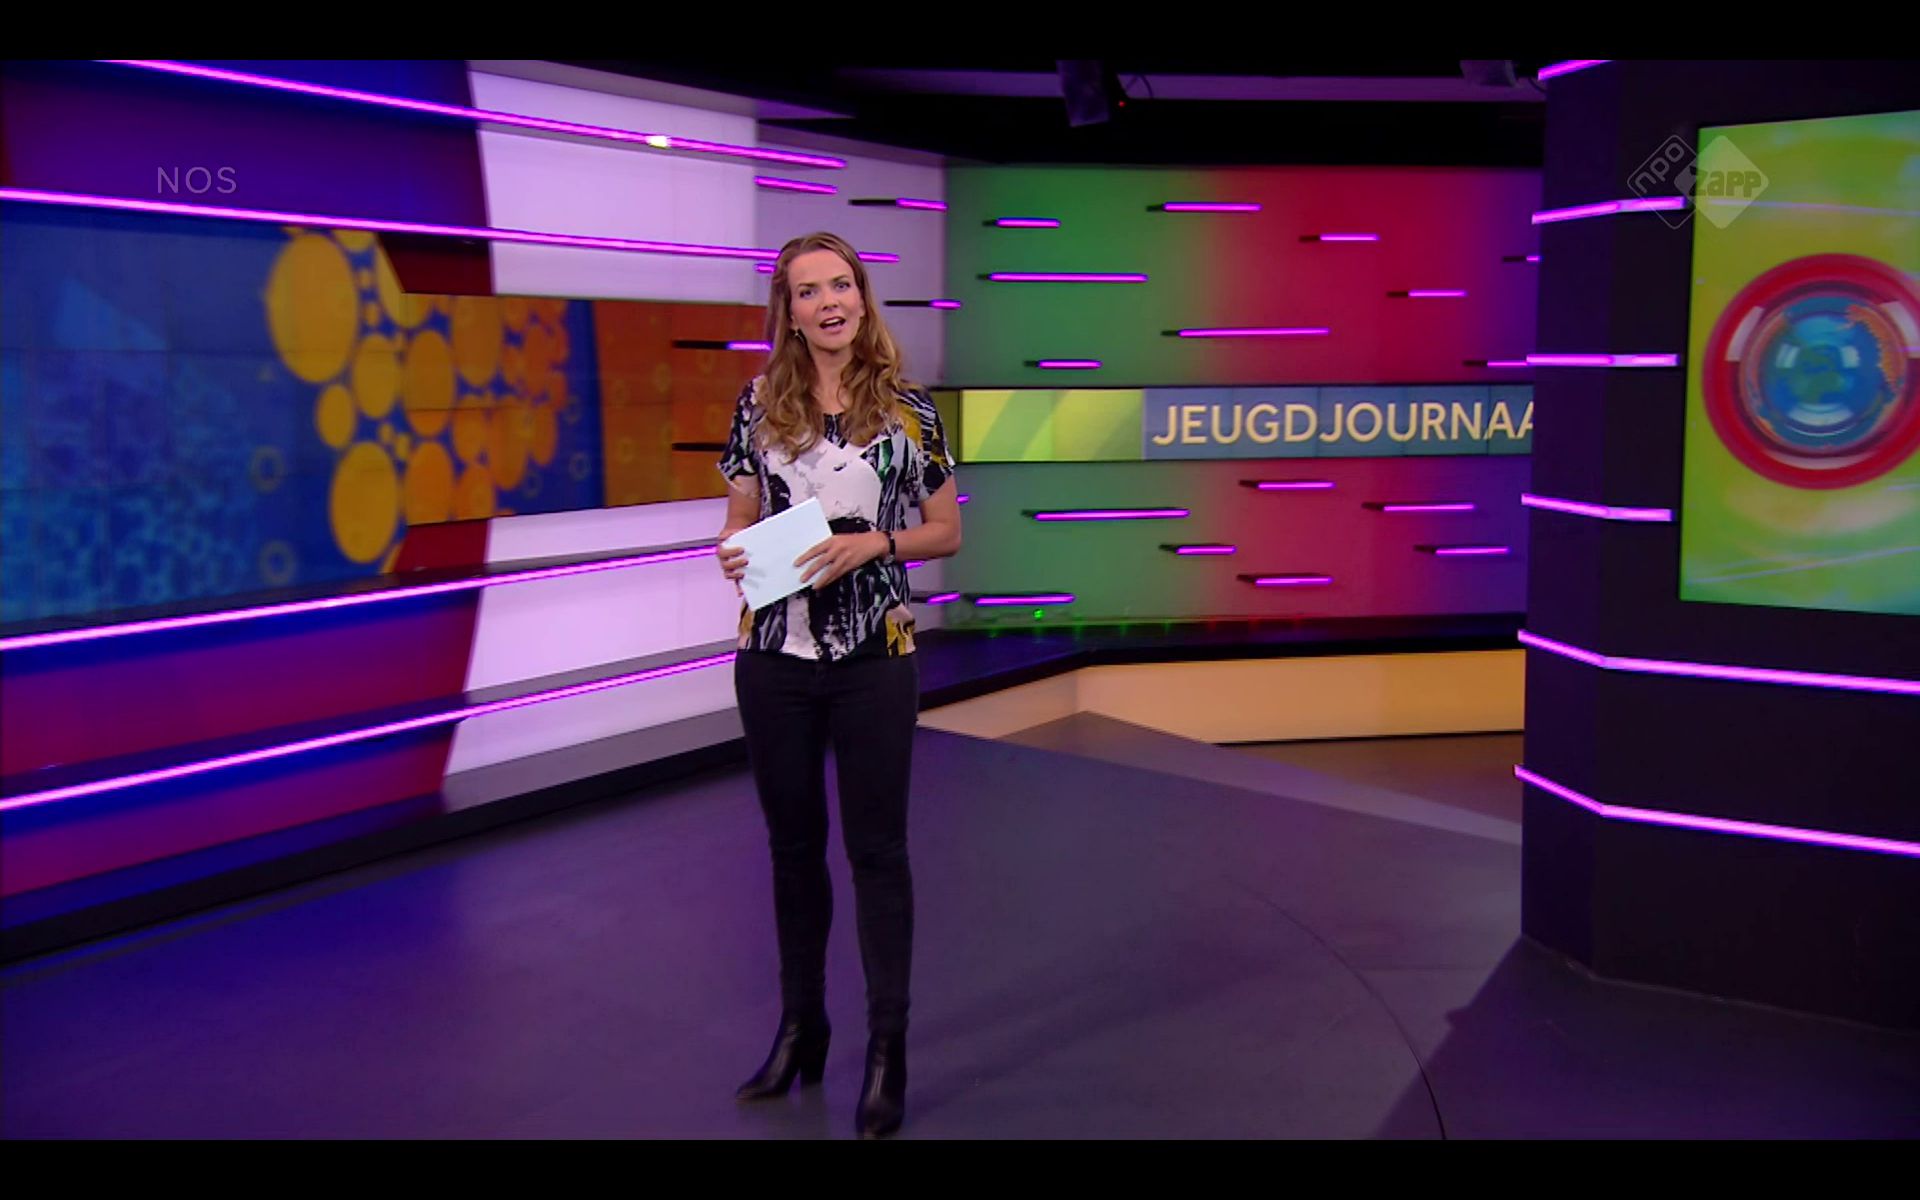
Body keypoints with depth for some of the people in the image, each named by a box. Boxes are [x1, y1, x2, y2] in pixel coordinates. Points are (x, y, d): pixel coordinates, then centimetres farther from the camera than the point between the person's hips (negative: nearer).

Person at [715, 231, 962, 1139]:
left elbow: (946, 532, 3)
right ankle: (799, 1028, 29)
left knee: (876, 849, 4)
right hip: (774, 656, 3)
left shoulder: (907, 409, -2)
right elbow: (739, 519, 9)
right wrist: (731, 554, -13)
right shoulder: (760, 403, 3)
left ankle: (887, 1049, 16)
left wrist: (873, 542, -14)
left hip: (873, 657, -2)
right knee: (793, 843, 13)